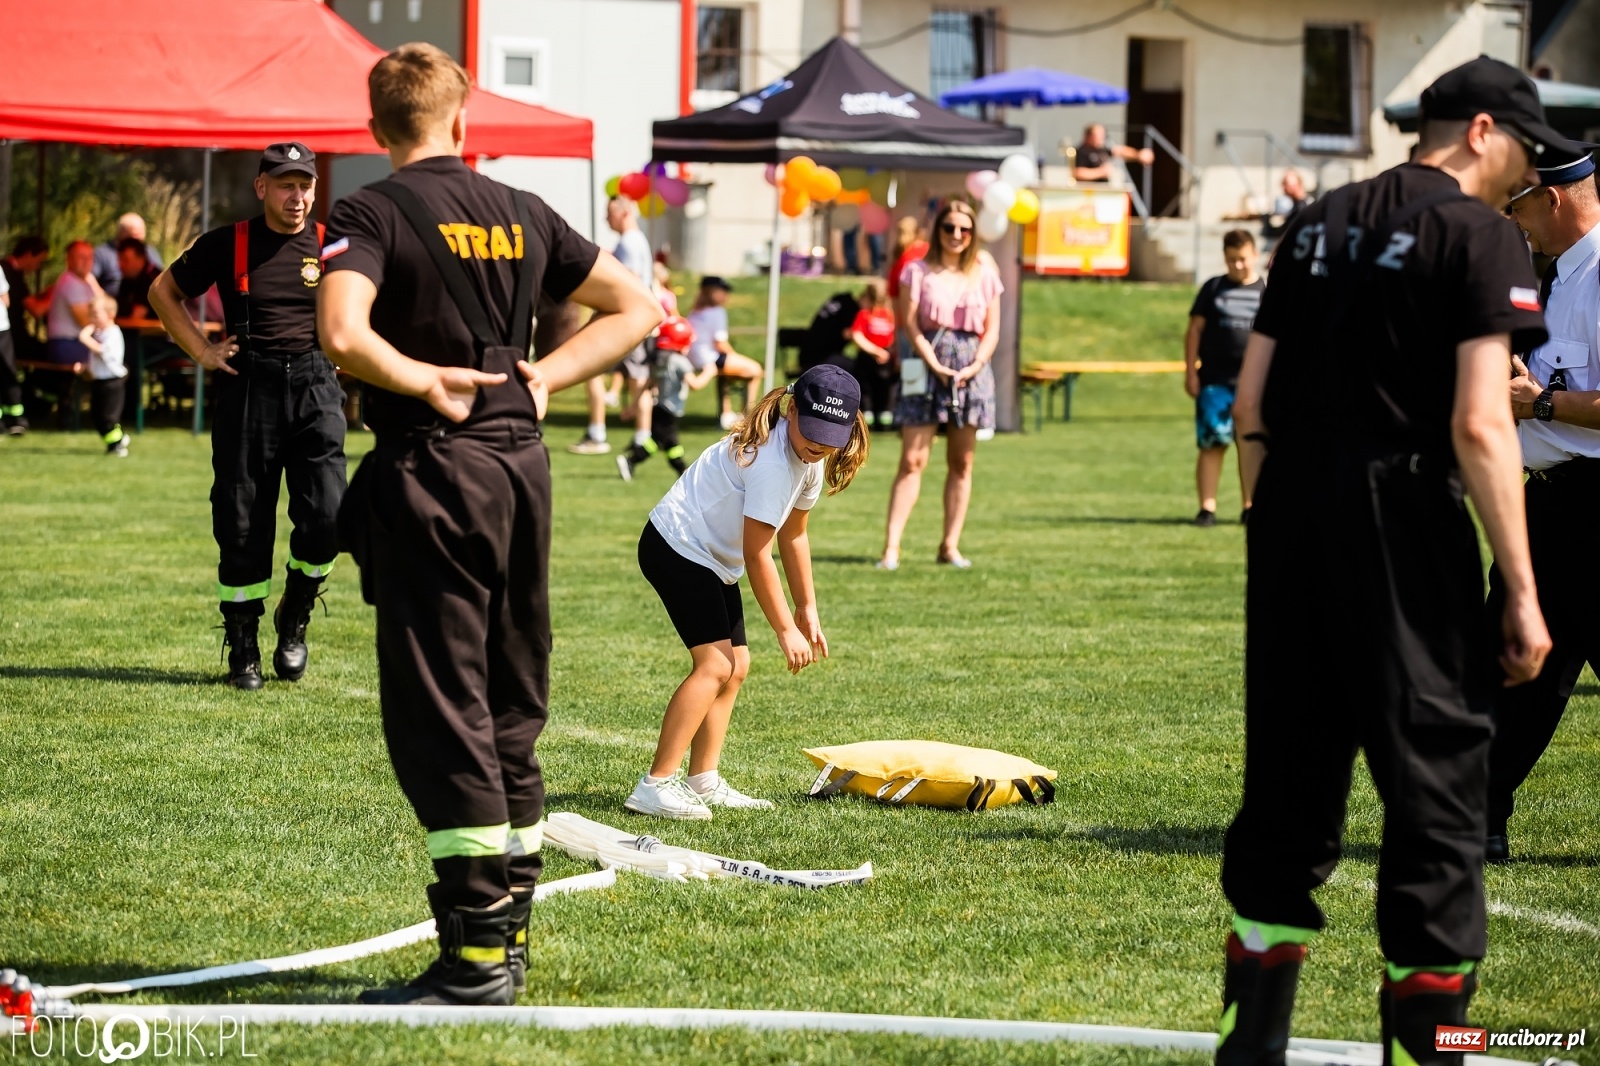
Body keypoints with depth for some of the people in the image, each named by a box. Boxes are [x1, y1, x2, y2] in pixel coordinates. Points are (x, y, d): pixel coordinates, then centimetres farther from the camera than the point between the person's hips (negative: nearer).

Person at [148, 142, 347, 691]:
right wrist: (201, 350, 4)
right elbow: (163, 291, 13)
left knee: (325, 517, -12)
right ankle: (242, 650, 12)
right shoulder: (227, 244, 1)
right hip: (246, 389, -1)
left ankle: (294, 618, 14)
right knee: (242, 526, 1)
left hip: (315, 388, 1)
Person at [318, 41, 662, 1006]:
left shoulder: (371, 215, -6)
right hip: (524, 462, 6)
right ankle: (511, 929, 19)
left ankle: (477, 952, -8)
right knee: (512, 708, 14)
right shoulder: (523, 214, 11)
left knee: (439, 709, -5)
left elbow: (343, 332, -24)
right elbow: (636, 307, 17)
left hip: (432, 469, -6)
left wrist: (425, 379, -9)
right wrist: (544, 376, 9)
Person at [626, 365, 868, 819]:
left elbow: (793, 534, 15)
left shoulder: (811, 457, 2)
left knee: (736, 664, 10)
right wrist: (786, 629, -17)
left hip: (711, 560, 10)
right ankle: (655, 785, -21)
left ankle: (703, 781, 15)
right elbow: (757, 555, -23)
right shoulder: (771, 461, -28)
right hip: (677, 547, -10)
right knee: (715, 664, -19)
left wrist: (808, 610, 16)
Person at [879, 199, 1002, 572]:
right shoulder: (919, 271, 2)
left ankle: (950, 545, 11)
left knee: (961, 463, 5)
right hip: (927, 364, -3)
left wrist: (974, 367, -8)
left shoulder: (984, 274, 9)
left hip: (970, 369, 3)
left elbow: (992, 330, 7)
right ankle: (891, 547, -12)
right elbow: (910, 322, -3)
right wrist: (936, 364, -13)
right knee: (912, 460, -8)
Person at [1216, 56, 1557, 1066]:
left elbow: (1250, 403, 13)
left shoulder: (1320, 224, 15)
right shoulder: (1481, 235, -5)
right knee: (1436, 769, 0)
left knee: (1290, 765, 13)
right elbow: (1480, 426, -14)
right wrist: (1522, 593, -12)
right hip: (1405, 523, -7)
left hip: (1291, 526, 7)